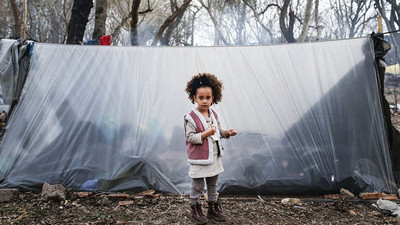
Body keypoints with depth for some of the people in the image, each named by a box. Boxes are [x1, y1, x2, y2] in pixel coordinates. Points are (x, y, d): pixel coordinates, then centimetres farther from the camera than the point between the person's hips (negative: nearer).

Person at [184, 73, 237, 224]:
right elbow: (190, 137, -20)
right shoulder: (191, 118, -17)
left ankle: (213, 208, 34)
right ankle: (195, 210, 25)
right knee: (197, 187, 7)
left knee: (213, 185, 19)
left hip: (214, 157, 7)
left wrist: (227, 132, -3)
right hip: (199, 159, -7)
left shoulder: (214, 115, 5)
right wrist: (206, 134, -28)